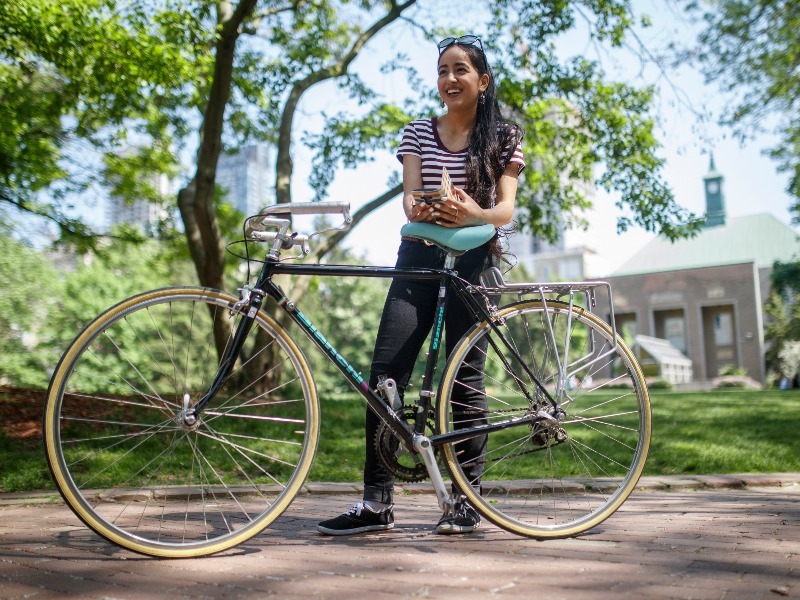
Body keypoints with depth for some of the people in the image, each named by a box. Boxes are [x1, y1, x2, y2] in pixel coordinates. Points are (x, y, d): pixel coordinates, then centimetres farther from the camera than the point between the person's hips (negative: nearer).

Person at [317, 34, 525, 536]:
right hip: (419, 257, 2)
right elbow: (409, 195, 3)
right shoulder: (418, 133, 13)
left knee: (466, 376, -2)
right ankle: (377, 502, -4)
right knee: (386, 371, -8)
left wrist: (474, 214, -26)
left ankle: (469, 501, 9)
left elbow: (507, 209, -3)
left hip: (473, 261, -2)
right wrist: (419, 210, -23)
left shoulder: (504, 137, 7)